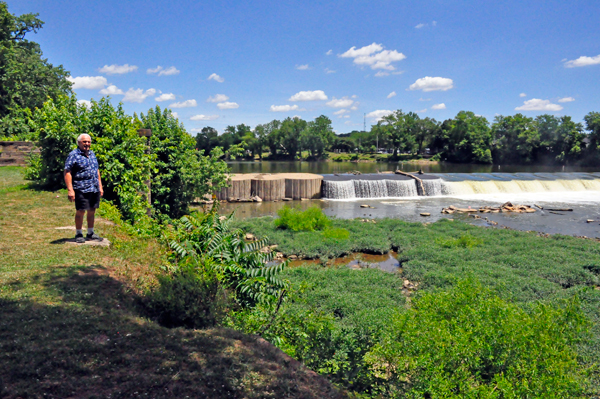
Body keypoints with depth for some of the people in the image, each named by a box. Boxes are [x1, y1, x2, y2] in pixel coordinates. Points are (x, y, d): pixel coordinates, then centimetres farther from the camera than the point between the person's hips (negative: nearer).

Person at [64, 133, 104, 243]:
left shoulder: (92, 154, 17)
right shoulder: (73, 155, -5)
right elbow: (67, 172, -11)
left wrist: (100, 187, 19)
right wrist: (70, 190, -17)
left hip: (95, 189, 7)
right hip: (81, 189, -6)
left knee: (92, 211, 12)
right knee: (80, 211, -1)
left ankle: (90, 233, 22)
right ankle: (79, 234, 13)